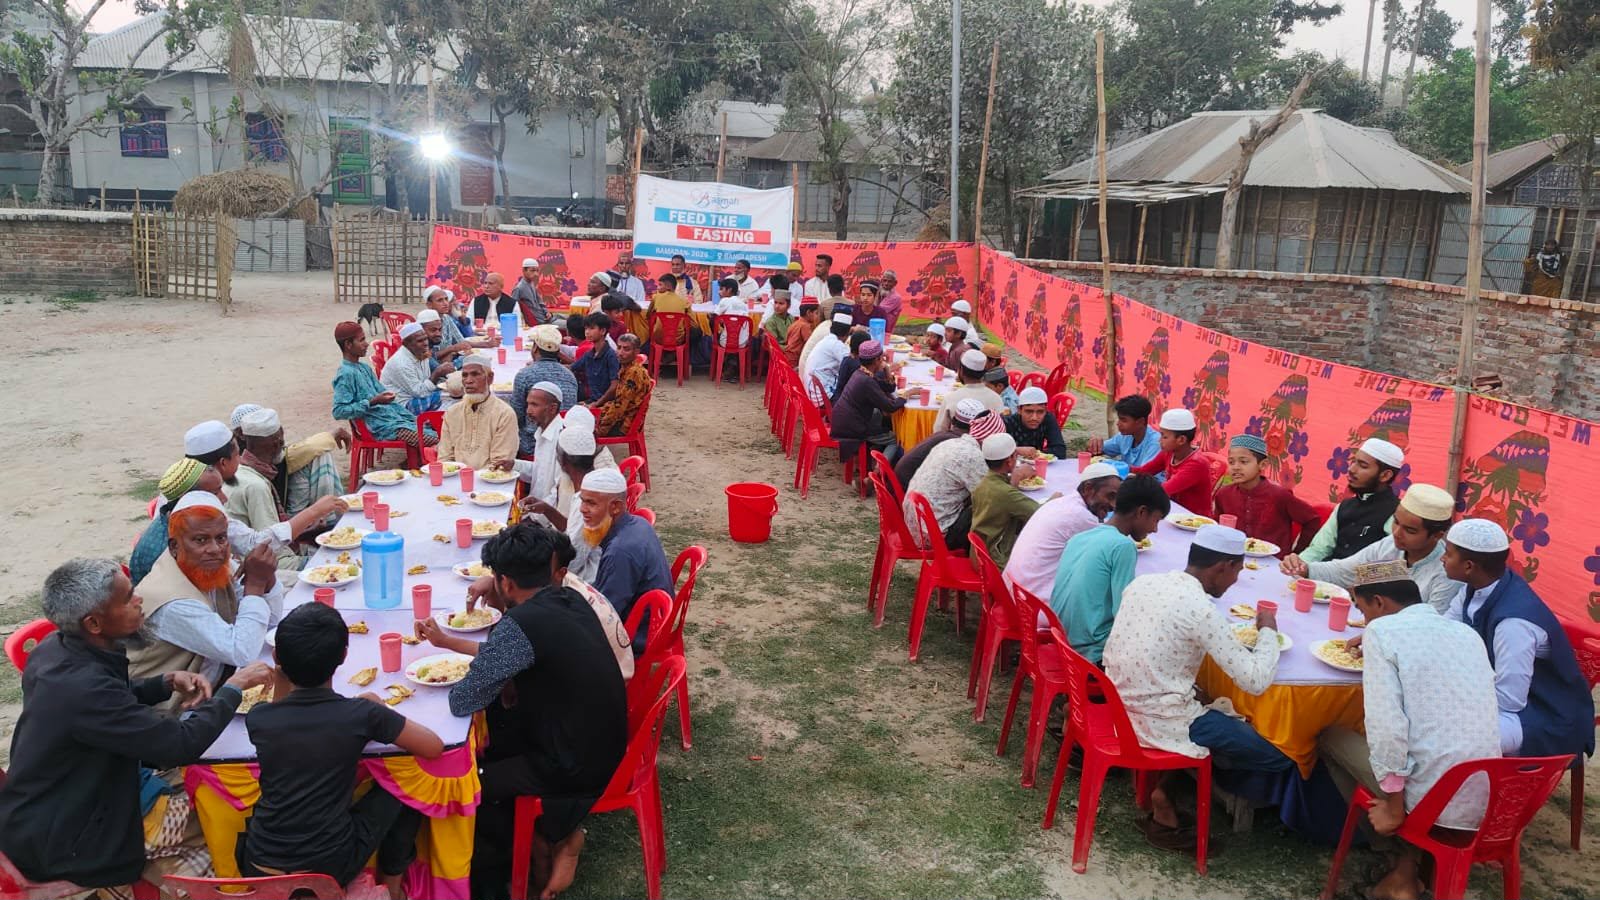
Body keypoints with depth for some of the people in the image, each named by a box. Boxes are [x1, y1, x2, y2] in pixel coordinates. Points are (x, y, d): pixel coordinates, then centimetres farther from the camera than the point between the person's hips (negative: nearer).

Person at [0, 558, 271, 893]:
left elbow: (118, 698, 14)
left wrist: (167, 681, -3)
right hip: (58, 840, -8)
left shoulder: (54, 648, -5)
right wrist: (235, 687, -15)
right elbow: (182, 745, -28)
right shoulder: (83, 688, -33)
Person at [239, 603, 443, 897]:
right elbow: (435, 748, -8)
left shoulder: (257, 719, -9)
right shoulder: (361, 714, -17)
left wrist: (281, 671, 1)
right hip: (329, 868, -3)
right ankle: (391, 883, 30)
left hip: (257, 871, 4)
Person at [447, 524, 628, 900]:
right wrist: (506, 606, 2)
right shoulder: (571, 599, -1)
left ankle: (551, 835, 20)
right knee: (491, 742, 23)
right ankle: (558, 833, 24)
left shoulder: (520, 625, -26)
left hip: (575, 770, -8)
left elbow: (462, 703, -19)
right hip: (603, 746, 8)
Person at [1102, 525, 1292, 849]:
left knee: (1224, 713, 30)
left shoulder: (1142, 582, 3)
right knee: (1280, 756, 3)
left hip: (1119, 707, 8)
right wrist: (1268, 631, 1)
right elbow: (1256, 681, -17)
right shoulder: (1200, 608, -19)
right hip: (1160, 724, -8)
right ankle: (1165, 798, 12)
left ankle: (1165, 788, 15)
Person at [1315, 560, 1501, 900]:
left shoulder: (1382, 631, -8)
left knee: (1330, 737, 17)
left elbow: (1387, 728, -15)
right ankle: (1414, 859, 18)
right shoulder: (1468, 634, 11)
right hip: (1486, 803, 6)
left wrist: (1394, 807, -5)